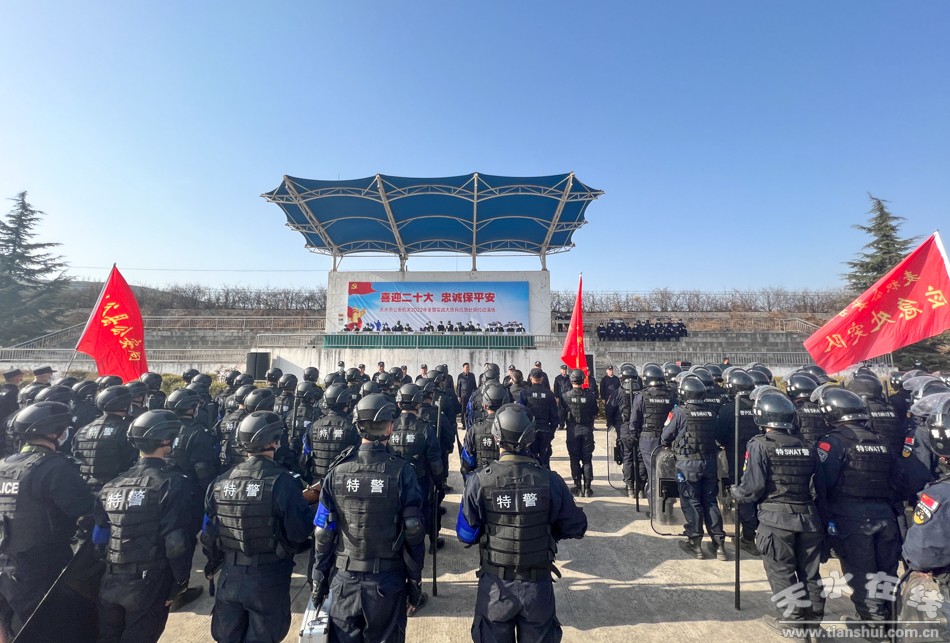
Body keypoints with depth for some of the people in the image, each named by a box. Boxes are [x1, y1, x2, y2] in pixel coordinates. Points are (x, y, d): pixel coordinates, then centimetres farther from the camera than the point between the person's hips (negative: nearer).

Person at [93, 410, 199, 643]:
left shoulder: (111, 486, 3)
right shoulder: (173, 484, -17)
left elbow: (99, 537, 8)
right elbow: (177, 542, -20)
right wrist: (181, 582, -7)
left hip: (109, 583, 6)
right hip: (149, 586, -6)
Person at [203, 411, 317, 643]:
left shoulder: (220, 482, -5)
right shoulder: (281, 481, -21)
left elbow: (209, 534, 4)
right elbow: (300, 532, -20)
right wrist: (305, 502, -1)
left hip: (230, 577, 5)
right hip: (269, 579, -4)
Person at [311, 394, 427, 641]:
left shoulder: (338, 471, -6)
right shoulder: (401, 471, -12)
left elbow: (324, 534, -2)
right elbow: (413, 534, -11)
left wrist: (319, 581, 10)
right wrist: (415, 584, 0)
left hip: (345, 581, 2)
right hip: (388, 583, -2)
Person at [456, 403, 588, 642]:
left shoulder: (479, 481, -19)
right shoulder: (550, 481, -17)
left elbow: (466, 535, -9)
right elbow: (576, 528, -5)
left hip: (495, 585, 0)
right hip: (538, 586, 1)